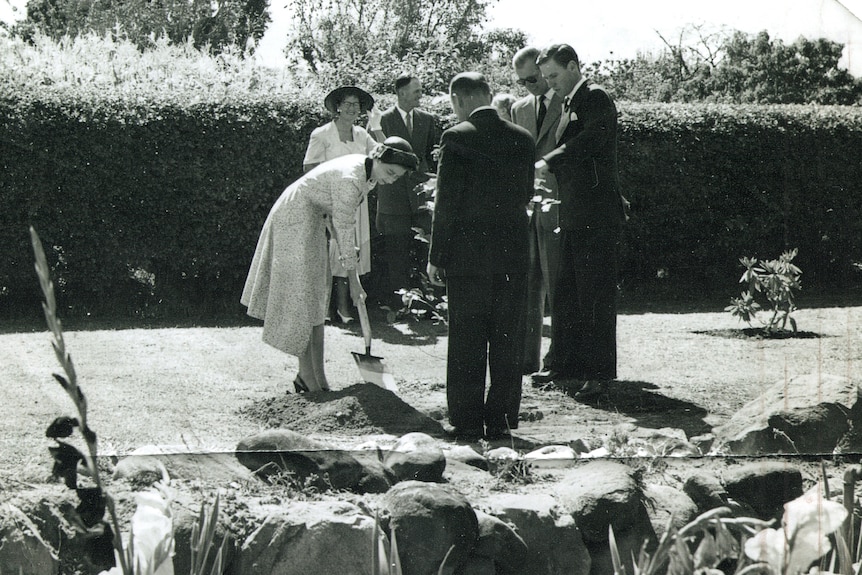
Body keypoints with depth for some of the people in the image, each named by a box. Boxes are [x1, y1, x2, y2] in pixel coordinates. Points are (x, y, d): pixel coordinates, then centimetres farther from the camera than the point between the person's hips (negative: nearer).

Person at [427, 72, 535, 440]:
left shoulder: (456, 138, -9)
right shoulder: (522, 138, 4)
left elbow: (446, 203, -10)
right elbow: (526, 195, 11)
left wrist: (436, 257, -4)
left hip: (467, 254, -4)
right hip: (513, 252, 4)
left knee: (466, 341, 3)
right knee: (507, 340, 9)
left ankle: (467, 420, 4)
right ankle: (500, 419, 11)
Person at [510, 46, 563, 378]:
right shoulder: (519, 109, 18)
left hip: (556, 205, -5)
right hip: (525, 207, 6)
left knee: (556, 286, -4)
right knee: (528, 287, 6)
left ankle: (557, 358, 0)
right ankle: (527, 357, 9)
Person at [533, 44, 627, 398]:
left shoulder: (595, 98, -9)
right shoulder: (568, 104, 19)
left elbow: (590, 140, -24)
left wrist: (548, 162, -25)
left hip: (597, 215, -9)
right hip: (573, 215, 9)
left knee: (595, 295, -6)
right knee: (566, 292, 13)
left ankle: (599, 372, -2)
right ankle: (568, 363, 21)